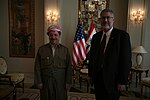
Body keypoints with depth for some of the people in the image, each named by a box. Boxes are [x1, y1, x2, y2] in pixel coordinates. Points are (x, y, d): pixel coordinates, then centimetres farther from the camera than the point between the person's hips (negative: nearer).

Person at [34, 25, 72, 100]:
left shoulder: (65, 50, 4)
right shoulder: (41, 49, 3)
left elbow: (68, 68, 3)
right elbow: (37, 68, 3)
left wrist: (68, 82, -1)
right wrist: (38, 82, -1)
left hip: (60, 83, 0)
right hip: (46, 83, 0)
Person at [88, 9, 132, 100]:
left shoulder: (122, 35, -8)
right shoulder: (96, 36, 9)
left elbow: (126, 60, -11)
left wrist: (123, 82, -13)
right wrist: (90, 74, 10)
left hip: (113, 79, -4)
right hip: (97, 78, 5)